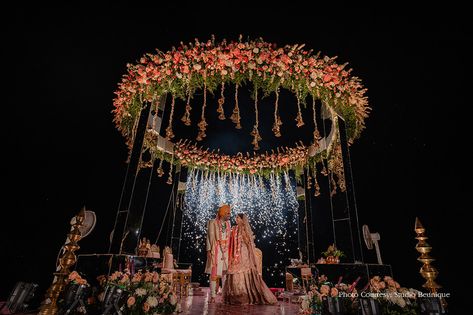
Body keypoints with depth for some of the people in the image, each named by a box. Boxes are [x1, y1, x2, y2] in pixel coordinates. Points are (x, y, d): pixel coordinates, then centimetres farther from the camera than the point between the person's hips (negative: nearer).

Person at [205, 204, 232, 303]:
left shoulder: (228, 223, 11)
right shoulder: (213, 223, -4)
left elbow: (229, 237, 14)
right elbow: (209, 237, -5)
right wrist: (209, 250, -11)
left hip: (226, 251, 5)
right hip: (216, 250, -4)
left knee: (225, 272, 7)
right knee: (214, 273, -2)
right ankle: (213, 296, 7)